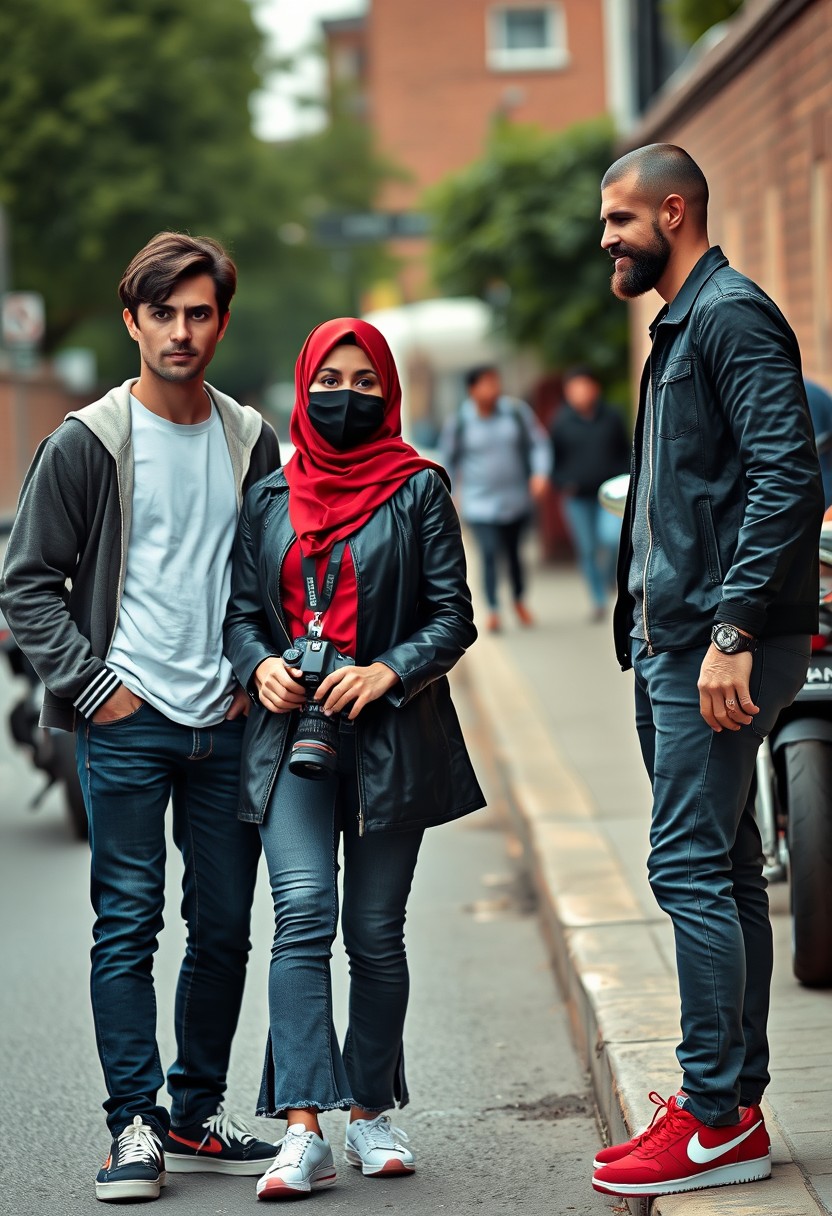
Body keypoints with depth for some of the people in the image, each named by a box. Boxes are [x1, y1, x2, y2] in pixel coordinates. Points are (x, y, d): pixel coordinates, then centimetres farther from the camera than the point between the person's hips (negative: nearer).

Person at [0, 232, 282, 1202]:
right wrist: (91, 684, -9)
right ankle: (135, 1124, 3)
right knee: (128, 925, -3)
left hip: (227, 723, 4)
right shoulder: (87, 443, -3)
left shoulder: (251, 441, 9)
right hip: (127, 722, -4)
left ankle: (198, 1118, 18)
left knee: (225, 928, 7)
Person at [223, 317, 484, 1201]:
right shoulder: (269, 499, 12)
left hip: (391, 736, -1)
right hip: (293, 733, 1)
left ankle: (371, 1112, 21)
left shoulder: (418, 490, 4)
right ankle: (303, 1133, -20)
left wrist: (388, 672, -15)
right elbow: (241, 611, 14)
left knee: (375, 931, 5)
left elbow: (452, 615, 1)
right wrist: (260, 665, -7)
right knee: (303, 914, -15)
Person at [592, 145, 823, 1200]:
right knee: (722, 871, 12)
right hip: (673, 640, 10)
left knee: (692, 868, -10)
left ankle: (715, 1121, -5)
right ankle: (736, 1104, 18)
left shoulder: (733, 316, -11)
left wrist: (734, 630, -25)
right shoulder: (677, 329, 21)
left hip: (717, 644, -10)